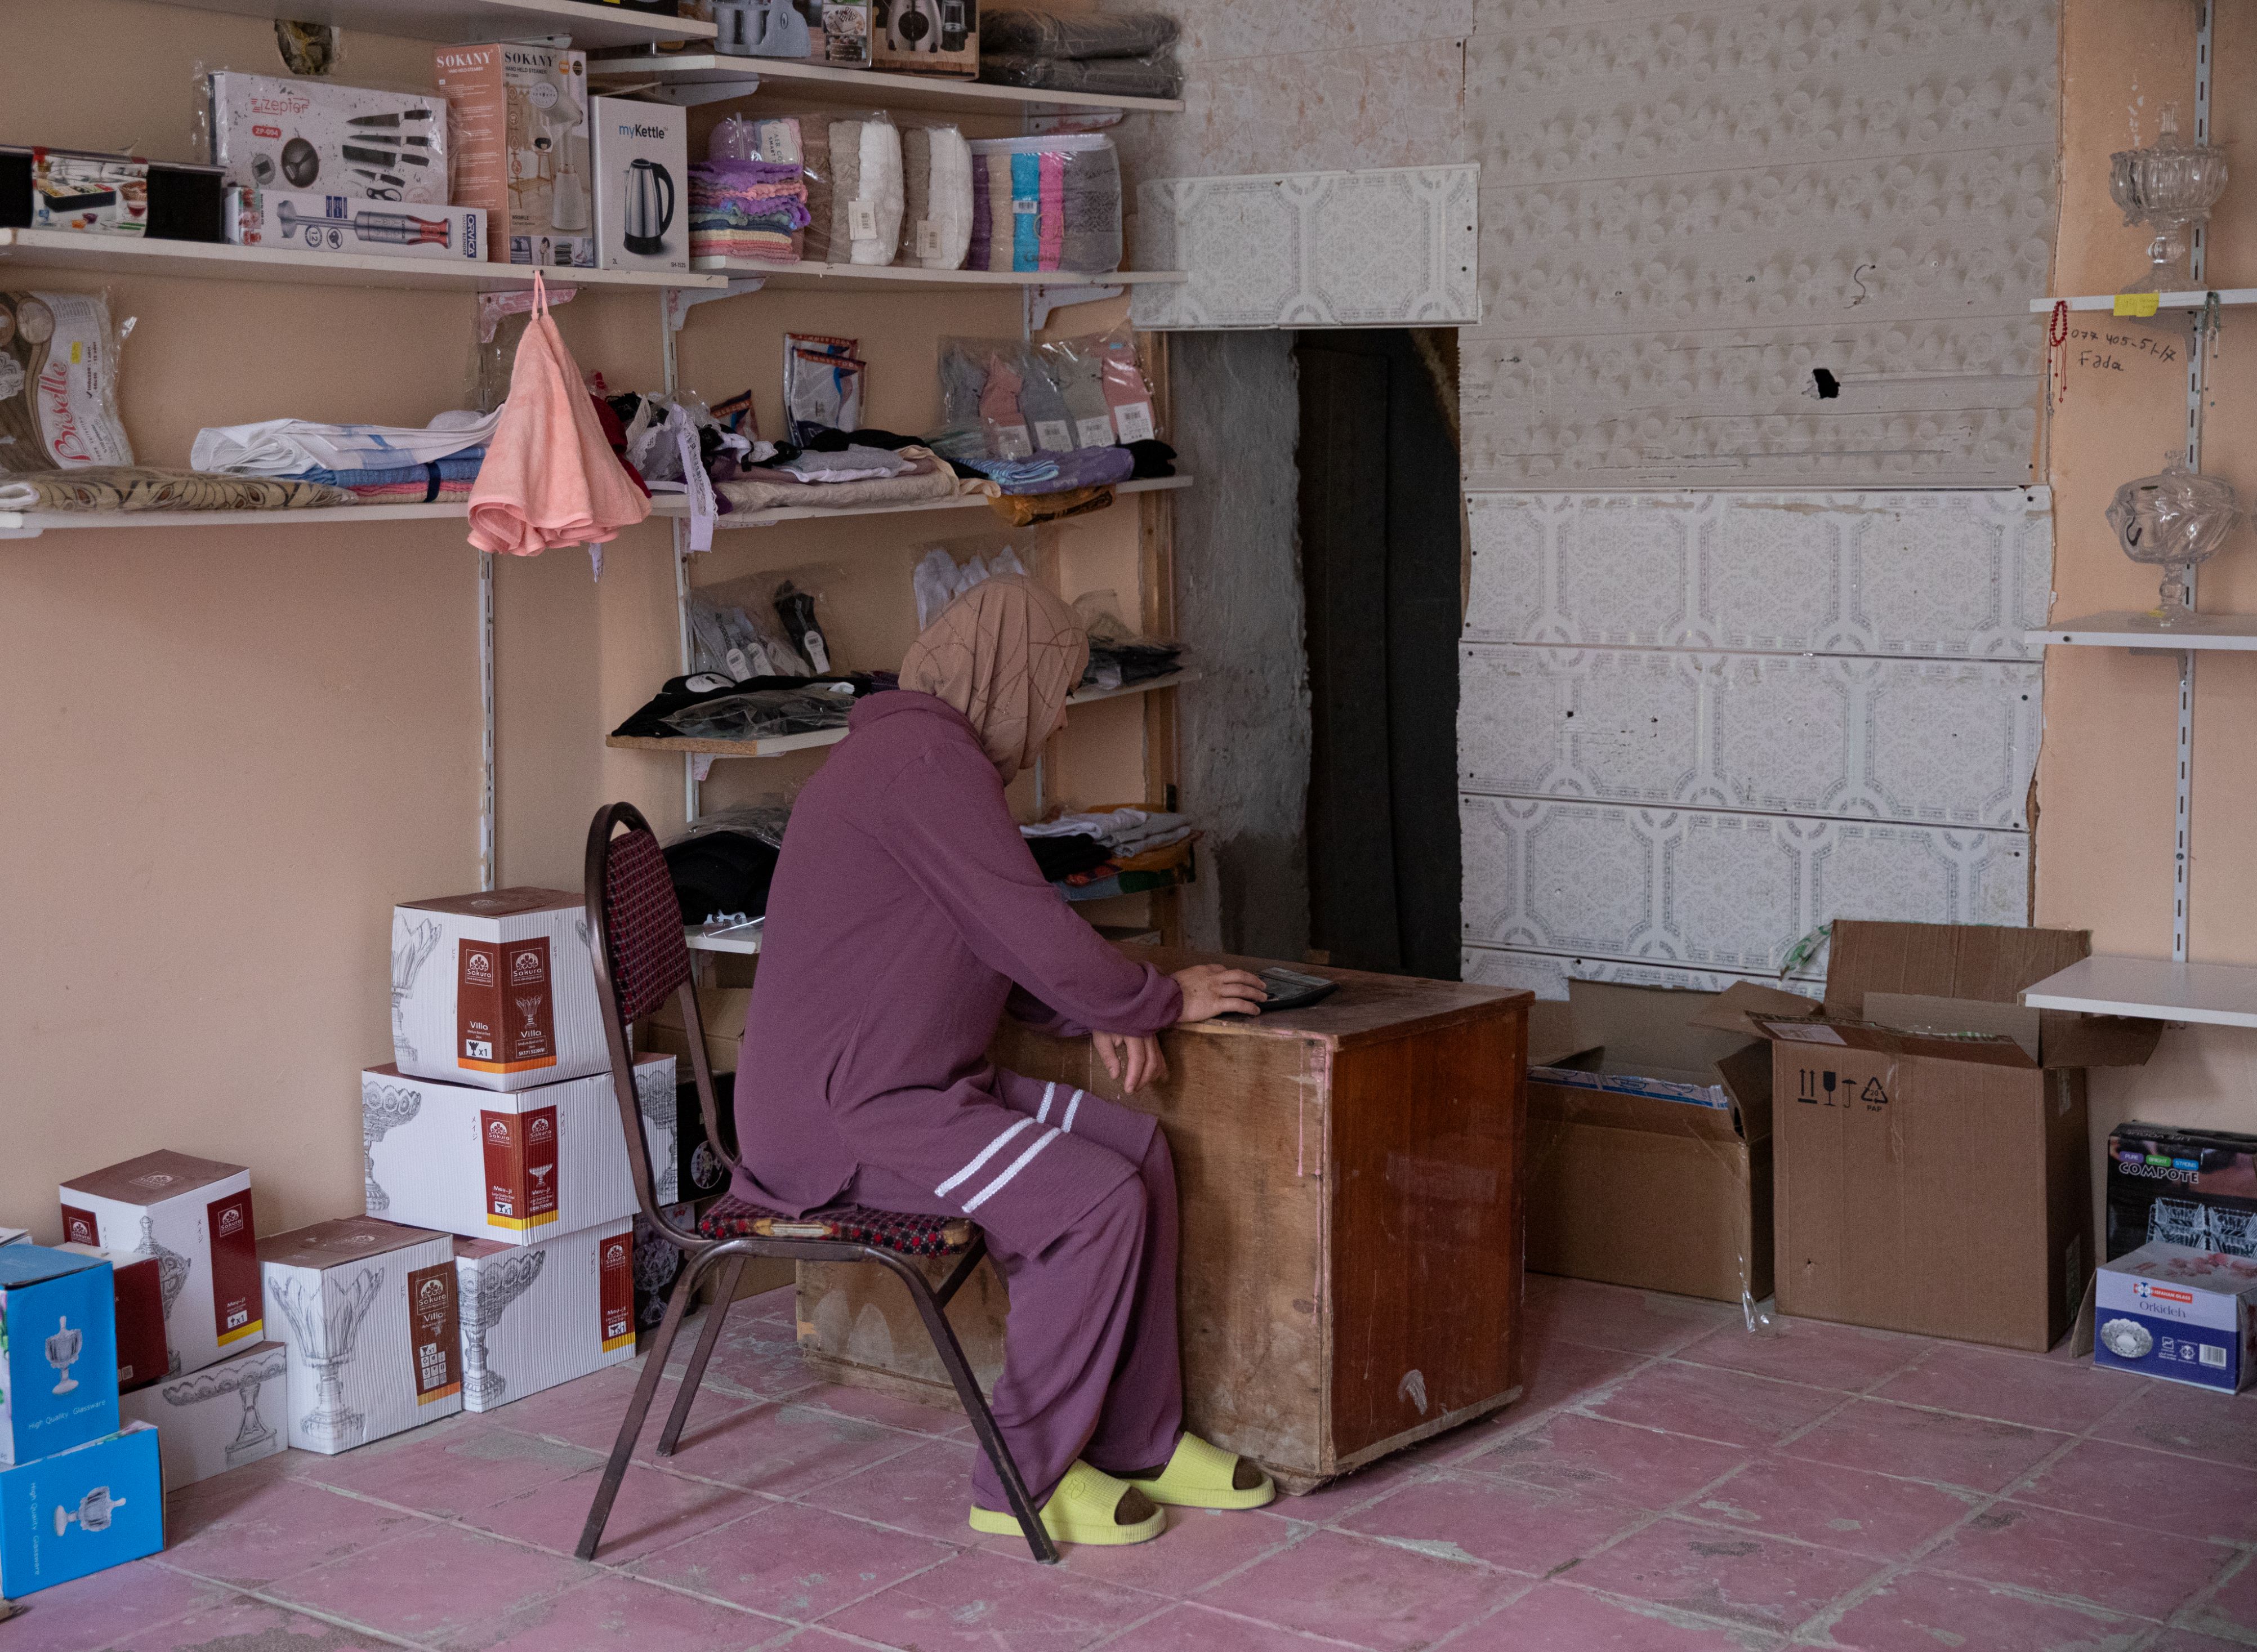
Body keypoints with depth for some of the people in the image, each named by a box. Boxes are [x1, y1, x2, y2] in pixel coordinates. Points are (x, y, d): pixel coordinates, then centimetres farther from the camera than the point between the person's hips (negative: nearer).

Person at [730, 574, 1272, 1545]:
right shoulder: (930, 762, -17)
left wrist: (1097, 1015, 7)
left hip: (907, 1085, 11)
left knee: (1138, 1149, 6)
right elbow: (1035, 935, -19)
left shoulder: (917, 750, 18)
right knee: (1097, 1201, -19)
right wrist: (1163, 1001, -3)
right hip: (842, 1113, -11)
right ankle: (1027, 1479, -5)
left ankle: (1139, 1442, 11)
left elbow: (992, 942, 24)